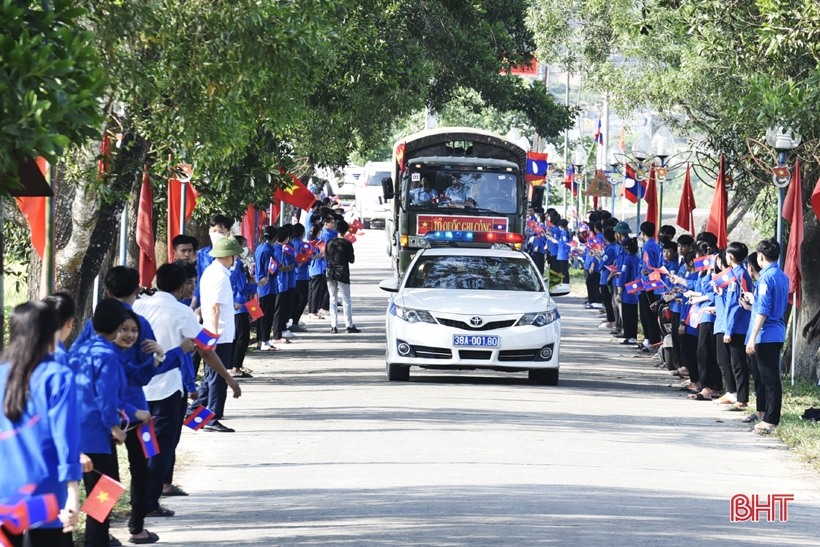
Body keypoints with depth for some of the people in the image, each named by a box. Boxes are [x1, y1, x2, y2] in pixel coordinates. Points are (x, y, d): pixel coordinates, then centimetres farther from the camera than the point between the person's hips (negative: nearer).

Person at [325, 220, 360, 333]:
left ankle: (333, 325, 3)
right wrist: (353, 257, 14)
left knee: (333, 299, 7)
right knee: (346, 300, 3)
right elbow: (351, 260, -7)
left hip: (330, 273, 3)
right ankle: (349, 325, 2)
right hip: (343, 274, -3)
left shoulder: (330, 242, 2)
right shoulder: (347, 243, -10)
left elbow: (326, 257, 8)